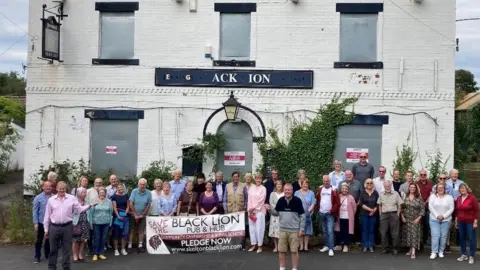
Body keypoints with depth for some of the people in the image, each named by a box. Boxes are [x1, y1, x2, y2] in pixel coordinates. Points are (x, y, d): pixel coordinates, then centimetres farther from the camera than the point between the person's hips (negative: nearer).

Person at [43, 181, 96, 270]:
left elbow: (79, 209, 0)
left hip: (67, 227, -1)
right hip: (54, 227, 1)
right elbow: (47, 216, 8)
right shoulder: (51, 200, 4)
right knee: (53, 249, 9)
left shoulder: (72, 198, 1)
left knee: (67, 249, 5)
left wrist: (90, 205, -15)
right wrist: (46, 229, 8)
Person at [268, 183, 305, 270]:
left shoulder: (297, 201, -9)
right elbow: (276, 213, 10)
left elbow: (302, 216, -5)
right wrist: (270, 209, -10)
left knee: (294, 250, 4)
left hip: (294, 230, -3)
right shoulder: (280, 200, 1)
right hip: (282, 229, 3)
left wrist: (301, 229, -7)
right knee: (281, 250, 9)